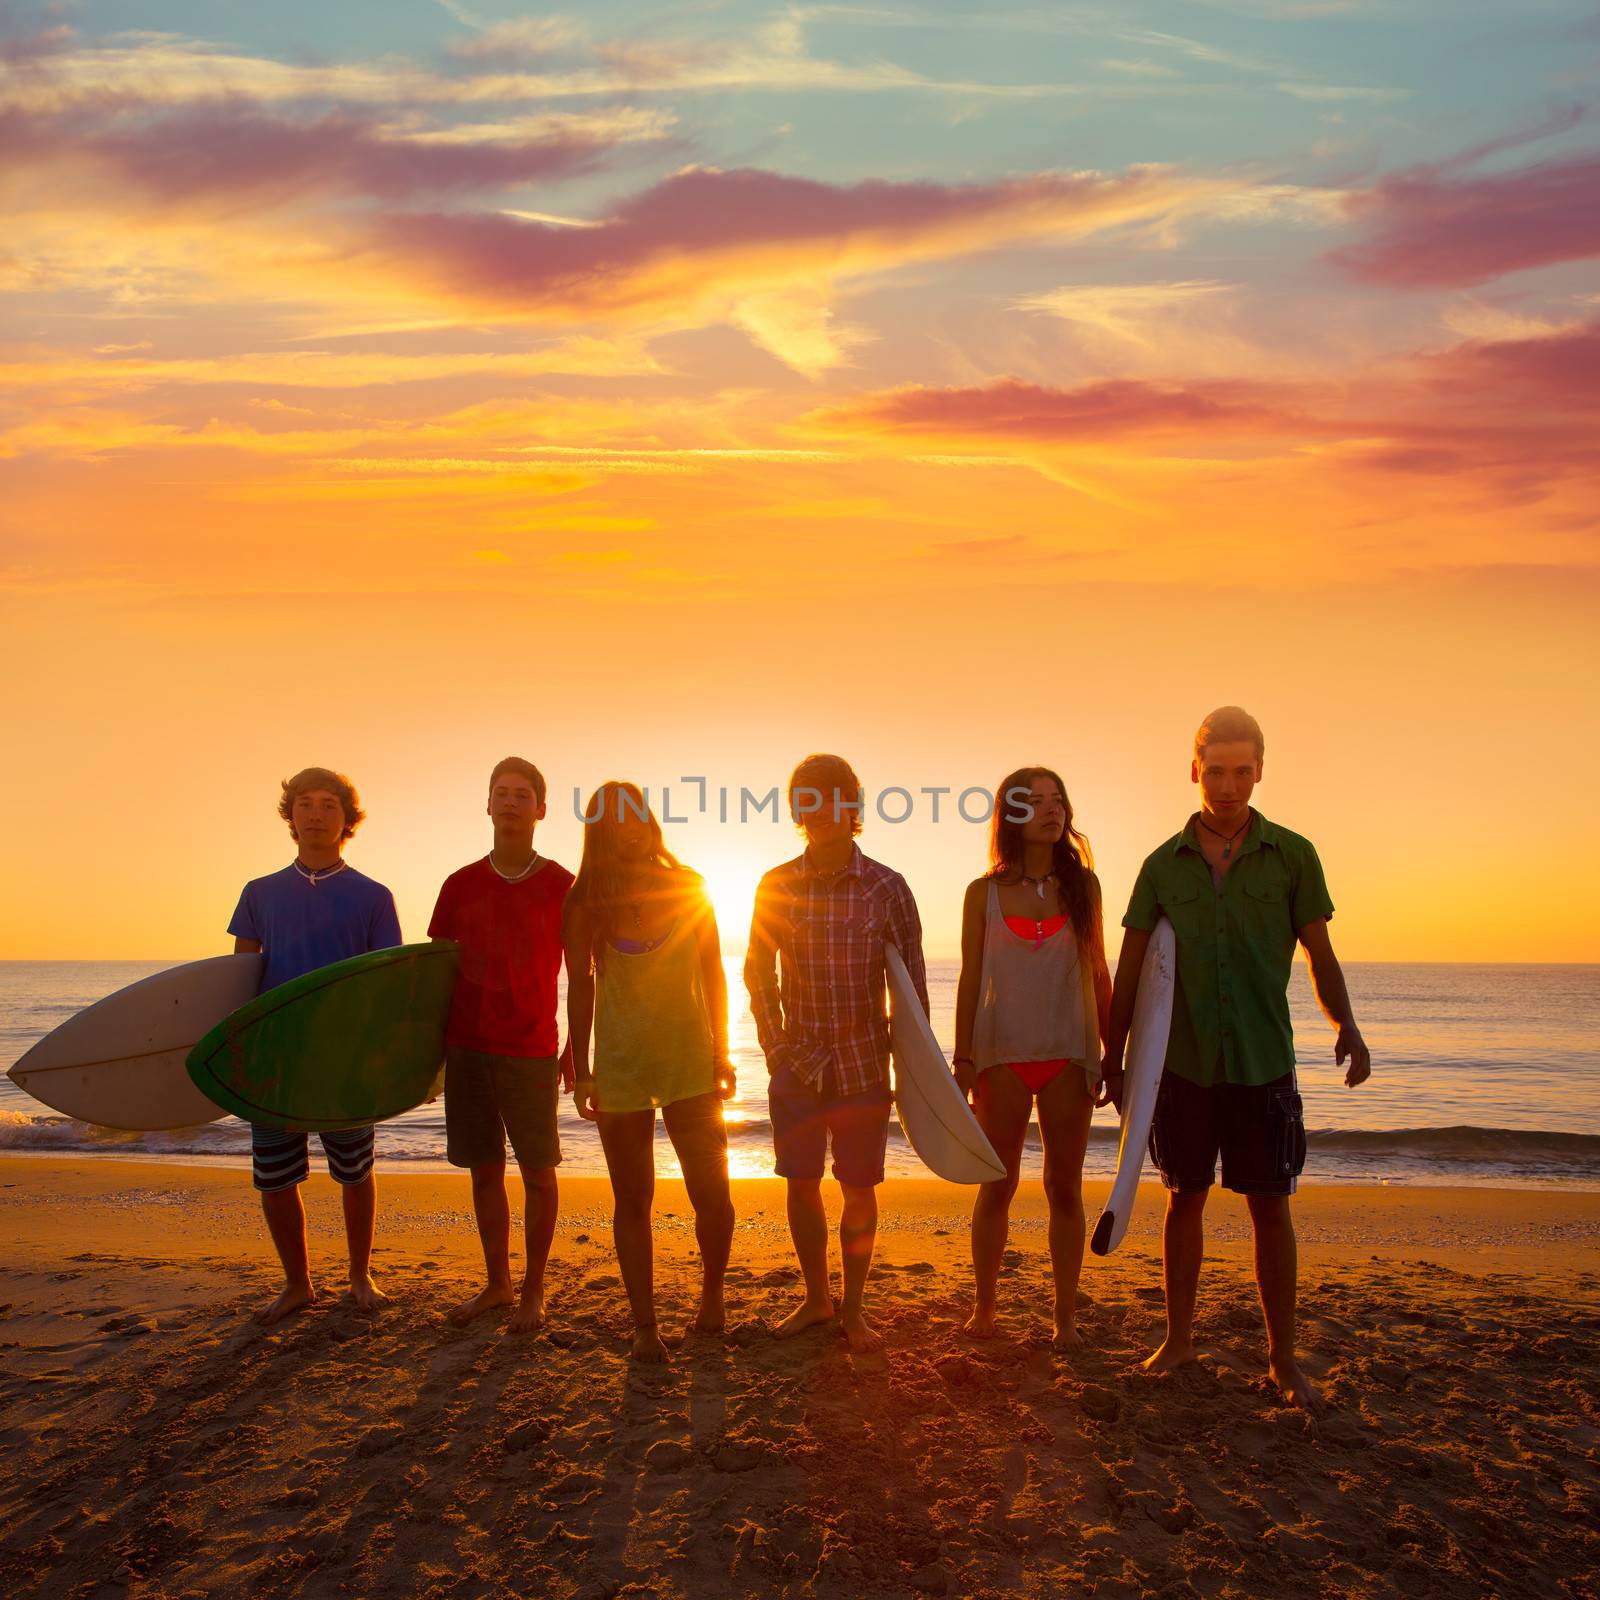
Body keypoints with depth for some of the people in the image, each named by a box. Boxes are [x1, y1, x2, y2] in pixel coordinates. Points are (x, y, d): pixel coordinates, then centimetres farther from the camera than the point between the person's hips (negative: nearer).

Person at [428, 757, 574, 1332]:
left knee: (538, 1172, 3)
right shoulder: (460, 885, 7)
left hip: (530, 1053, -3)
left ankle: (534, 1292, 15)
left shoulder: (561, 887, -1)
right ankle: (497, 1284, 24)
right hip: (467, 1049, 3)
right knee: (484, 1172, 10)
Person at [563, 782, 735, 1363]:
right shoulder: (585, 902, 0)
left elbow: (713, 972, 8)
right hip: (619, 1070, 0)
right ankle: (644, 1325, 17)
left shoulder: (688, 888, 3)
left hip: (690, 1064, 1)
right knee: (632, 1201, 6)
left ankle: (712, 1293, 26)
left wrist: (720, 1052, 5)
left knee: (712, 1194, 1)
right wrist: (581, 1071, 0)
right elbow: (580, 988, 3)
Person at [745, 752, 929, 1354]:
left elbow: (912, 985, -1)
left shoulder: (887, 888, -6)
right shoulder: (775, 887, -1)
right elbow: (759, 973, 9)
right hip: (798, 1066, 2)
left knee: (860, 1191, 4)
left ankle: (853, 1308, 22)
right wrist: (776, 1047, 2)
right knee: (801, 1185, 9)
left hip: (864, 1065, -1)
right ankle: (816, 1298, 28)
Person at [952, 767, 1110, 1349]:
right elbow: (970, 980, 4)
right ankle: (984, 1307, 20)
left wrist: (1113, 1053, 7)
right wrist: (962, 1061, 0)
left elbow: (1098, 973, 8)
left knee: (1065, 1186, 6)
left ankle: (1065, 1314, 17)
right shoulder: (984, 893, 1)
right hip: (1003, 1056, -1)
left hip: (1068, 1055, 1)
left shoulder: (1082, 885, 4)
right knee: (997, 1186, 7)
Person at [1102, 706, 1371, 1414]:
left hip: (1263, 1063, -1)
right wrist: (1112, 1058, 10)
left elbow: (1320, 956, 3)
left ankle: (1283, 1357, 16)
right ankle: (1179, 1337, 23)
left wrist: (1346, 1025, -15)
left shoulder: (1292, 856, 1)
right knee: (1185, 1199, 9)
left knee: (1270, 1205, 3)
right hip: (1183, 1063, 1)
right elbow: (1130, 970, 8)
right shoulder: (1163, 865, 4)